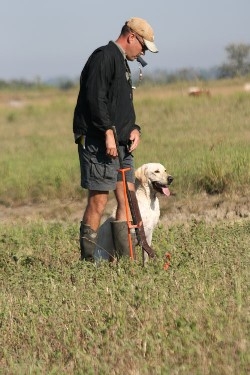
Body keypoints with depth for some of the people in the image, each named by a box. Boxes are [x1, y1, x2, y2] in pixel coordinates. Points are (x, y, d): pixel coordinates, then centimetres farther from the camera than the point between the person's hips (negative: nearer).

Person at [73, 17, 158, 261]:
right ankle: (87, 259, -4)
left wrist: (134, 129, 8)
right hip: (98, 142, -10)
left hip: (121, 144, 10)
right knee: (99, 200, -9)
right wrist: (108, 133, -23)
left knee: (127, 199, 6)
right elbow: (95, 98, -20)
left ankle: (125, 257, 8)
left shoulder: (123, 63, 23)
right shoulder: (104, 57, -9)